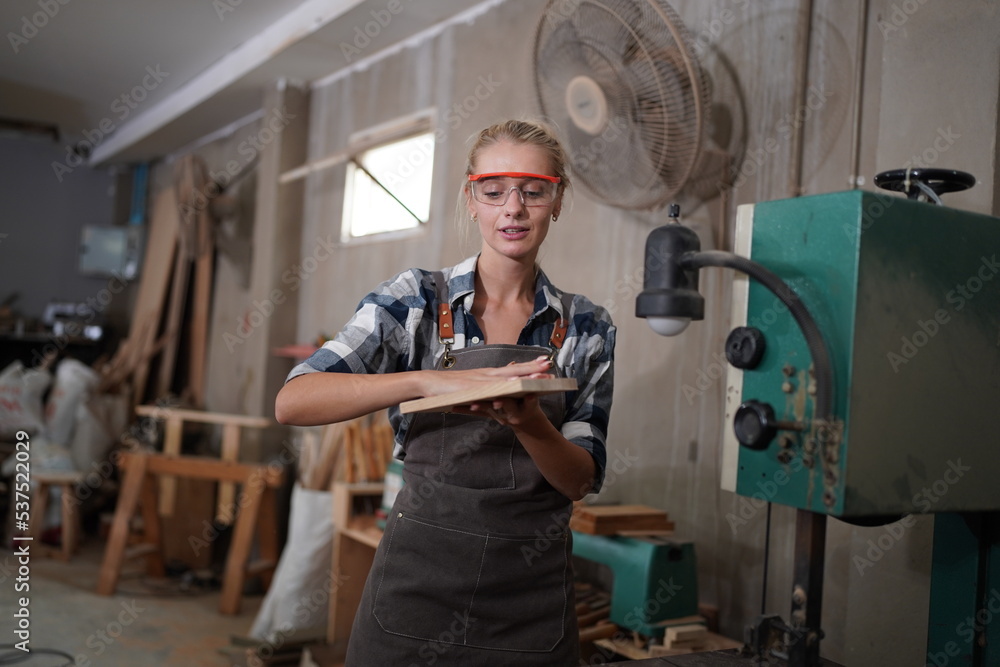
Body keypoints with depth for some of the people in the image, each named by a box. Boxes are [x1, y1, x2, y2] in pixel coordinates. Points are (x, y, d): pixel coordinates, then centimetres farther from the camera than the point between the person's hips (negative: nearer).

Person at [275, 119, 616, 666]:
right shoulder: (415, 299, -5)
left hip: (531, 596, 2)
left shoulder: (587, 328, 1)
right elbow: (293, 402, -16)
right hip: (418, 578, -1)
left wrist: (528, 423, -24)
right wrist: (428, 381, -30)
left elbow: (580, 480, -2)